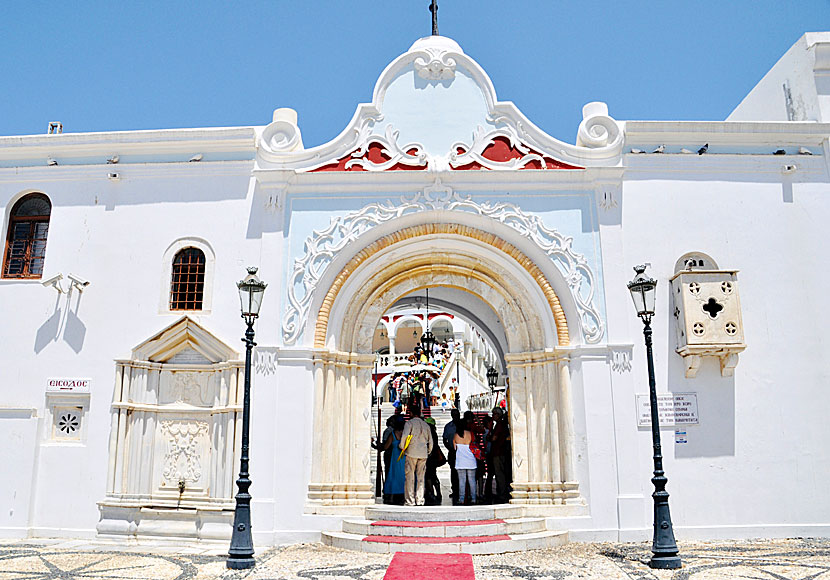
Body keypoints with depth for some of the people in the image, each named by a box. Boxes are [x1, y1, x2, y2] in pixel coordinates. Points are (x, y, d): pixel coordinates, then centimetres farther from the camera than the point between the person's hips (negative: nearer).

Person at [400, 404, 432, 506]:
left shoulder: (409, 423, -2)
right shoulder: (426, 425, 14)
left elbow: (405, 436, -15)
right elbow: (430, 441, 15)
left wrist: (401, 446, 0)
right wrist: (428, 451, 26)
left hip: (411, 453, -4)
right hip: (423, 454, 4)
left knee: (410, 477, 1)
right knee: (421, 477, 9)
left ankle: (410, 500, 0)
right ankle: (420, 500, 7)